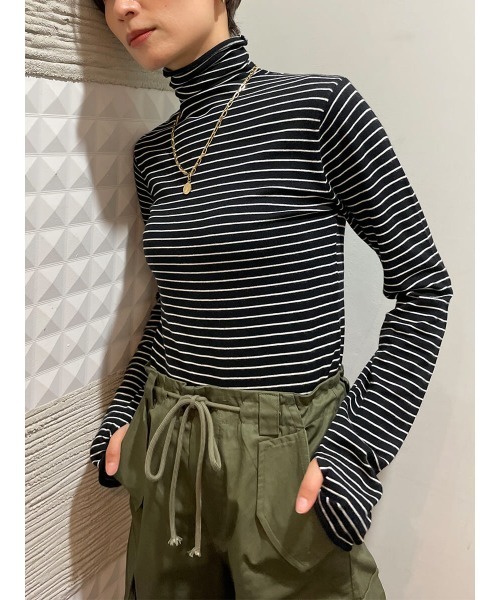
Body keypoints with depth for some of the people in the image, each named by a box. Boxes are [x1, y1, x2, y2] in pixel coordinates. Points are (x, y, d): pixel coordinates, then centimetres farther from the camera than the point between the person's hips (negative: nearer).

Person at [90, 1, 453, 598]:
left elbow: (424, 288, -8)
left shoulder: (320, 106, -11)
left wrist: (354, 447, -14)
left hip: (288, 454, -5)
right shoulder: (151, 153, 6)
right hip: (164, 446, 6)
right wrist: (125, 408, 7)